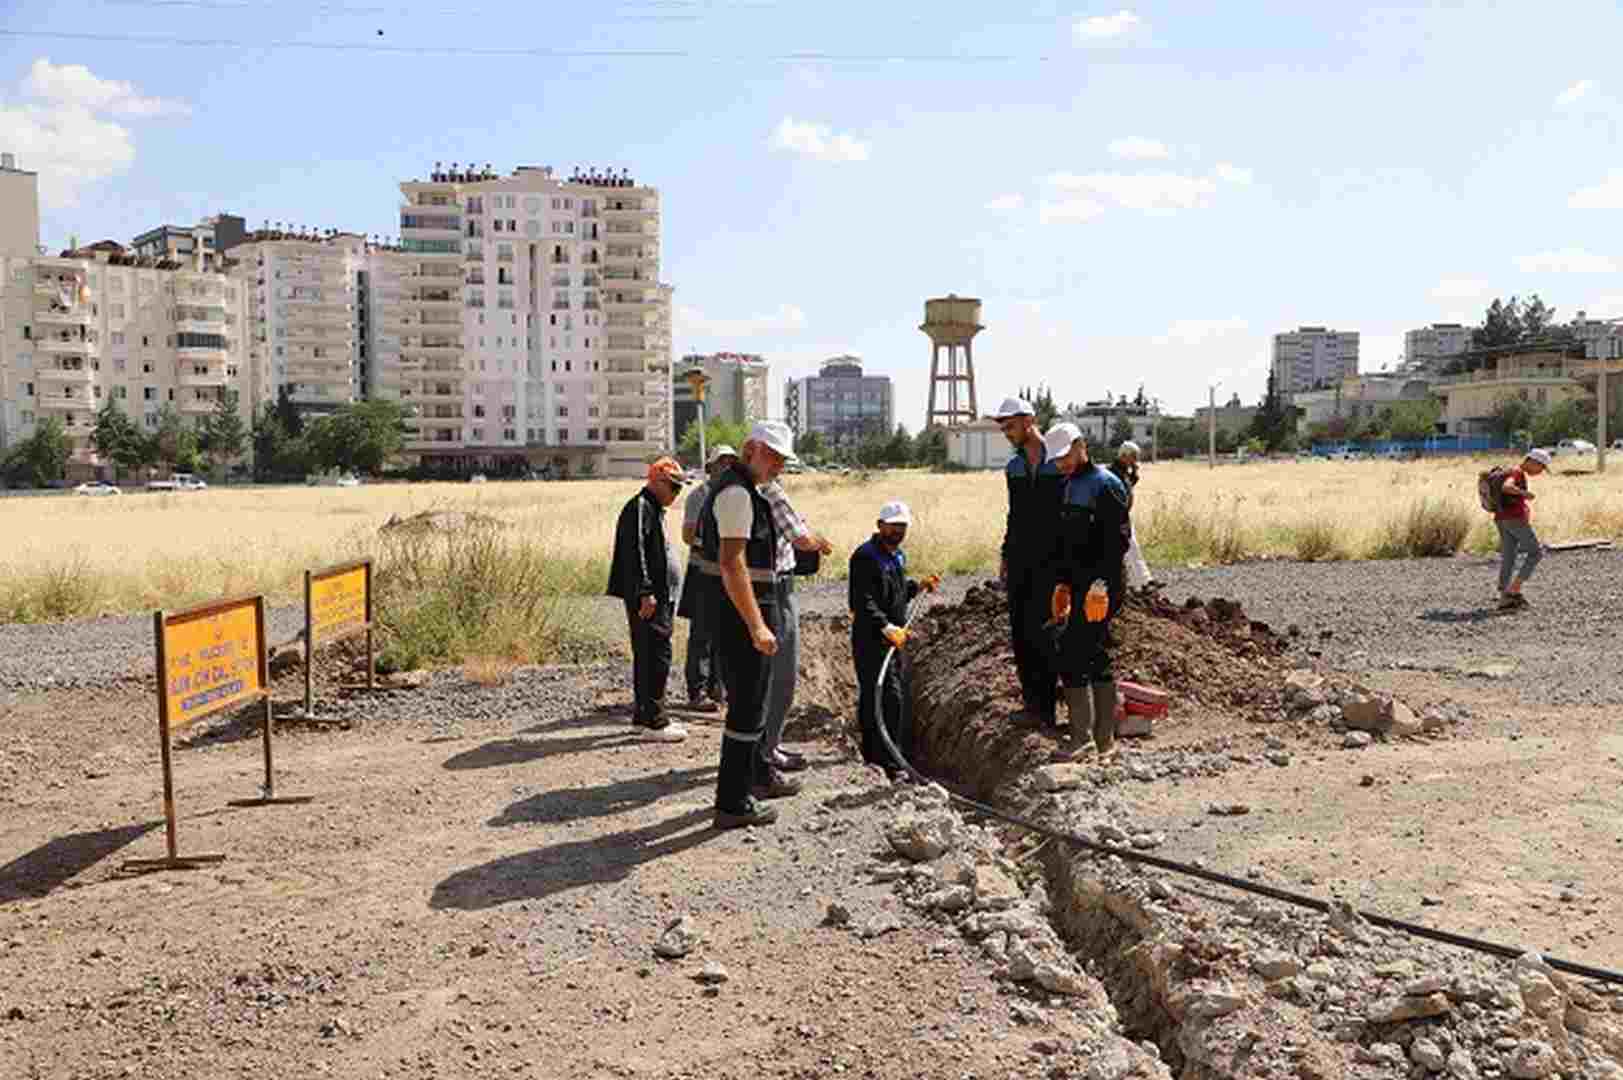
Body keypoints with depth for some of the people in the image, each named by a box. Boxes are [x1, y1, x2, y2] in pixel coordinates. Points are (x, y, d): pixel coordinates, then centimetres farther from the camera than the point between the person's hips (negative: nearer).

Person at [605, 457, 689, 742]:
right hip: (647, 599, -11)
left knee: (646, 656, 15)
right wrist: (645, 592, -25)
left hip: (659, 596, 11)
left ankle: (643, 714, 22)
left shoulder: (654, 508, 21)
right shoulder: (640, 507, -12)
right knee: (656, 656, -11)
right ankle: (653, 721, -9)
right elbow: (635, 552, -21)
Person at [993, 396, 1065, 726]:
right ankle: (1031, 695, 15)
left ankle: (1045, 704, -5)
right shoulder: (1013, 468, 13)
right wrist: (1005, 556, 17)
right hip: (1019, 560, 6)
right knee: (1019, 630, 5)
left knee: (1039, 629, -11)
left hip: (1050, 560, -6)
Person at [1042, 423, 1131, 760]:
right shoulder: (1067, 487, 17)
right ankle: (1104, 739, 19)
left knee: (1074, 658, -9)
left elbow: (1119, 540, -17)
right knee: (1096, 658, 12)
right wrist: (1061, 581, 18)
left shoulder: (1106, 485, -10)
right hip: (1077, 584, 9)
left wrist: (1101, 584, -22)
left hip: (1100, 586, -9)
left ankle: (1082, 738, -2)